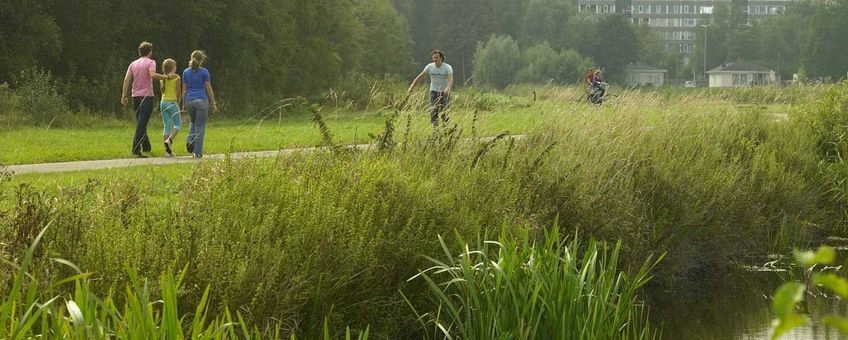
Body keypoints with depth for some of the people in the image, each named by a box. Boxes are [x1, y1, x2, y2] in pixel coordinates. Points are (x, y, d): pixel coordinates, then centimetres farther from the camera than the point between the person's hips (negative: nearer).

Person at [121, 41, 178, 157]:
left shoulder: (133, 64, 13)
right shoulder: (151, 62, -3)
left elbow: (127, 79, 5)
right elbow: (152, 75, -22)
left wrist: (124, 95, 4)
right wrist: (167, 77, -18)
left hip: (135, 96, 6)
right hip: (146, 96, -6)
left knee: (140, 123, 18)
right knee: (141, 125, -9)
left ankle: (146, 147, 28)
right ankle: (136, 149, -17)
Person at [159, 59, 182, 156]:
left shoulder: (162, 78, 7)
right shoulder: (176, 78, -8)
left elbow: (162, 91, 11)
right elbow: (179, 93, -8)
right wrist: (179, 102, 6)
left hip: (163, 102, 6)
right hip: (172, 102, -6)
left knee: (166, 125, 7)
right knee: (177, 124, 4)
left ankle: (168, 150, 4)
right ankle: (169, 140, -21)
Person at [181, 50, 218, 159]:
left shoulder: (186, 72, 5)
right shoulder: (204, 72, -5)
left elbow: (184, 89, 9)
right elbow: (209, 89, -4)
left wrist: (184, 103, 18)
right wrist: (213, 103, 2)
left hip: (189, 101, 3)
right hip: (201, 100, -3)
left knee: (193, 122, 26)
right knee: (200, 126, 2)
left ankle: (190, 140, 1)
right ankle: (197, 153, -1)